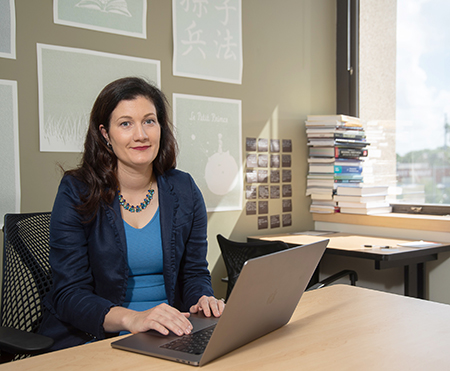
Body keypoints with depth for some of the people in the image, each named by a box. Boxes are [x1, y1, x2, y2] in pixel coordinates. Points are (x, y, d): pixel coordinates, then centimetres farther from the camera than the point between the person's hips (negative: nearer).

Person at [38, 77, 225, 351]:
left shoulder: (183, 190, 4)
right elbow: (69, 294, -12)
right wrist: (131, 318, -30)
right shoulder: (76, 193, -7)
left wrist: (203, 300, -14)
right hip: (90, 339, -4)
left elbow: (195, 272, 10)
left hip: (169, 335, 4)